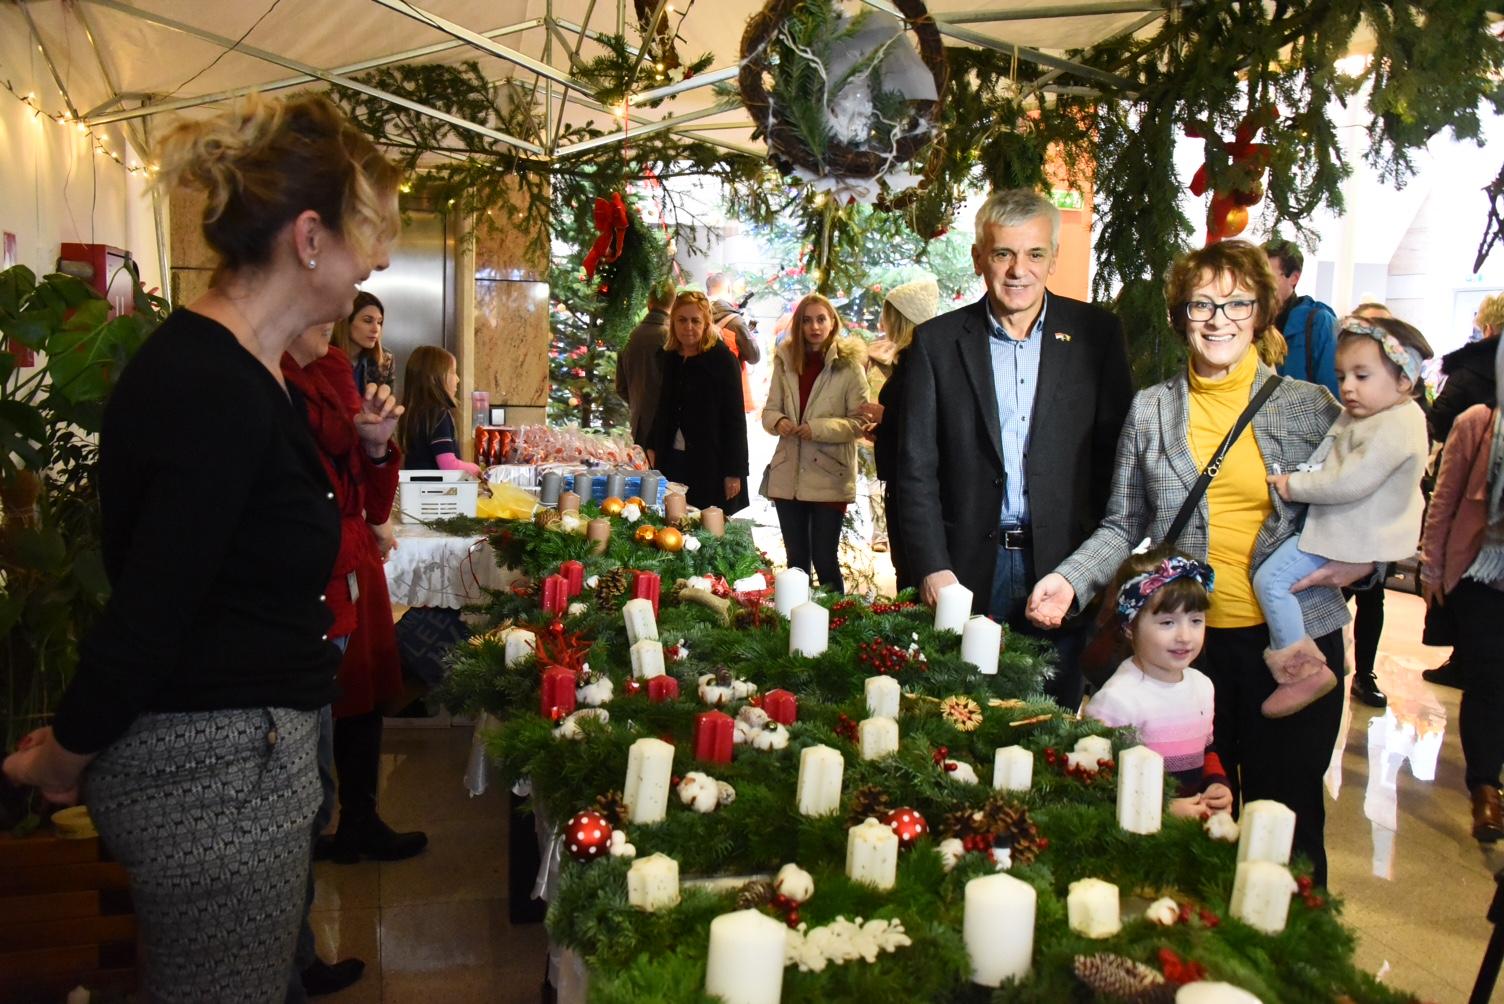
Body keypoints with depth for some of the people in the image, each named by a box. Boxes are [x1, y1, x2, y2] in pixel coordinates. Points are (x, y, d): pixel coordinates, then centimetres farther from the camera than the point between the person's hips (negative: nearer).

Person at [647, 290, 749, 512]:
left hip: (711, 465, -5)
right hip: (671, 460, 5)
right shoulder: (669, 358, 10)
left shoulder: (722, 359, -7)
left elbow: (735, 418, -9)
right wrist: (652, 447, 15)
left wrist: (734, 472, -13)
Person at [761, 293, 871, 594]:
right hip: (788, 475, 4)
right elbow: (770, 409, 10)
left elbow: (861, 420, -8)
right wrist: (777, 422, -12)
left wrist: (819, 428, -20)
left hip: (829, 478, -4)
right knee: (796, 560, 14)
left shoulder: (849, 364, -6)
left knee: (824, 560, -1)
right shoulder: (785, 360, 7)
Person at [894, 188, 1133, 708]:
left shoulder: (1097, 333, 2)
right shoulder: (937, 342, 1)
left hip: (1064, 564, 1)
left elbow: (1117, 452, 3)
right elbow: (916, 468, 0)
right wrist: (932, 568, -9)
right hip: (968, 569, 0)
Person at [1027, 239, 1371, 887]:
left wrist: (1363, 560, -7)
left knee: (1286, 813, 7)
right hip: (1188, 639, 1)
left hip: (1294, 638, 0)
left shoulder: (1312, 405, 4)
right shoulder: (1150, 410, 5)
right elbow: (1122, 526, 8)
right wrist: (1070, 579, -8)